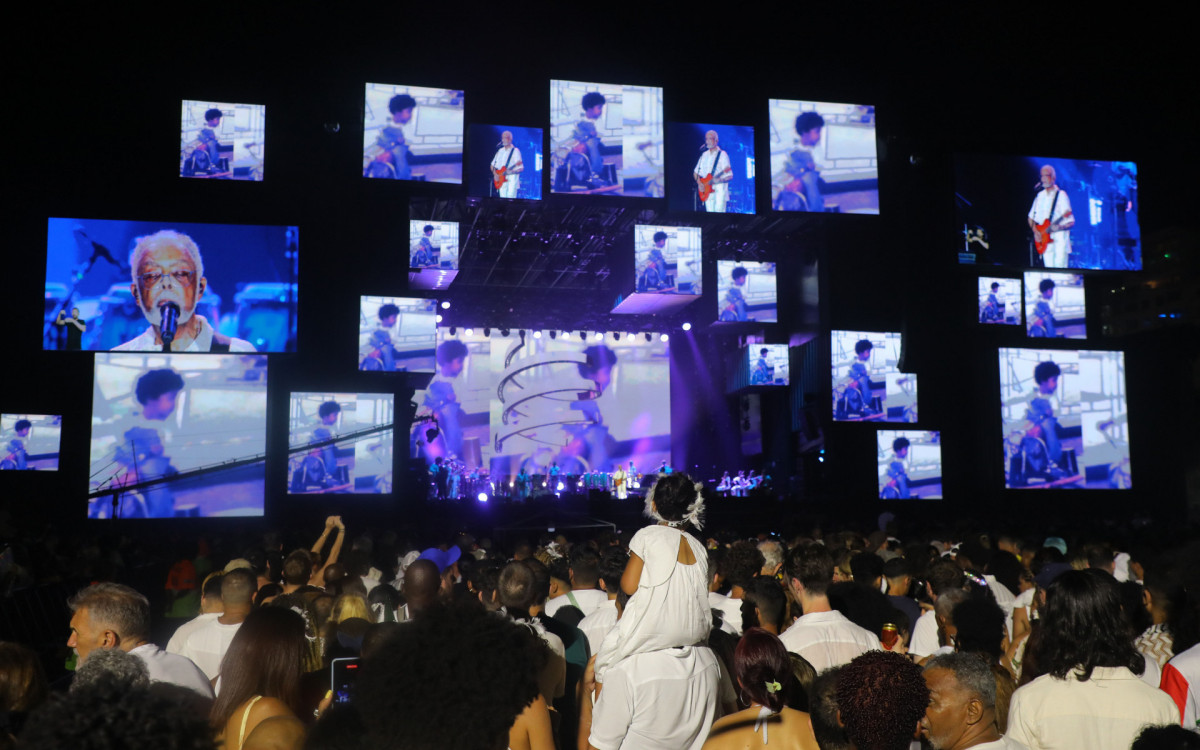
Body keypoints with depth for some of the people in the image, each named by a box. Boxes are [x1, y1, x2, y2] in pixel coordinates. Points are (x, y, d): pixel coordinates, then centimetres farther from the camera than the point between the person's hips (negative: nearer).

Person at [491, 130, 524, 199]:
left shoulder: (515, 151, -2)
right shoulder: (500, 151, 15)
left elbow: (521, 168, -6)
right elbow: (492, 165, 20)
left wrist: (511, 171, -23)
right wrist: (495, 174, 3)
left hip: (512, 179, -5)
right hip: (501, 180, 5)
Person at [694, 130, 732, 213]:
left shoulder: (722, 154, -2)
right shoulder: (704, 155, 14)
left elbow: (729, 176, -6)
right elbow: (695, 172, 20)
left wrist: (719, 180, -24)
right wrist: (699, 183, 3)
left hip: (719, 190, -5)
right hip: (707, 191, 5)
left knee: (719, 212, -14)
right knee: (710, 212, 2)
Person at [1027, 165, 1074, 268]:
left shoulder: (1061, 195, -3)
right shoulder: (1040, 196, 13)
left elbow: (1071, 222, -6)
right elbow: (1031, 217, 20)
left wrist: (1058, 227, -25)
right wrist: (1035, 231, 4)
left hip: (1059, 236, -5)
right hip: (1044, 239, 5)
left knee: (1060, 268, -13)